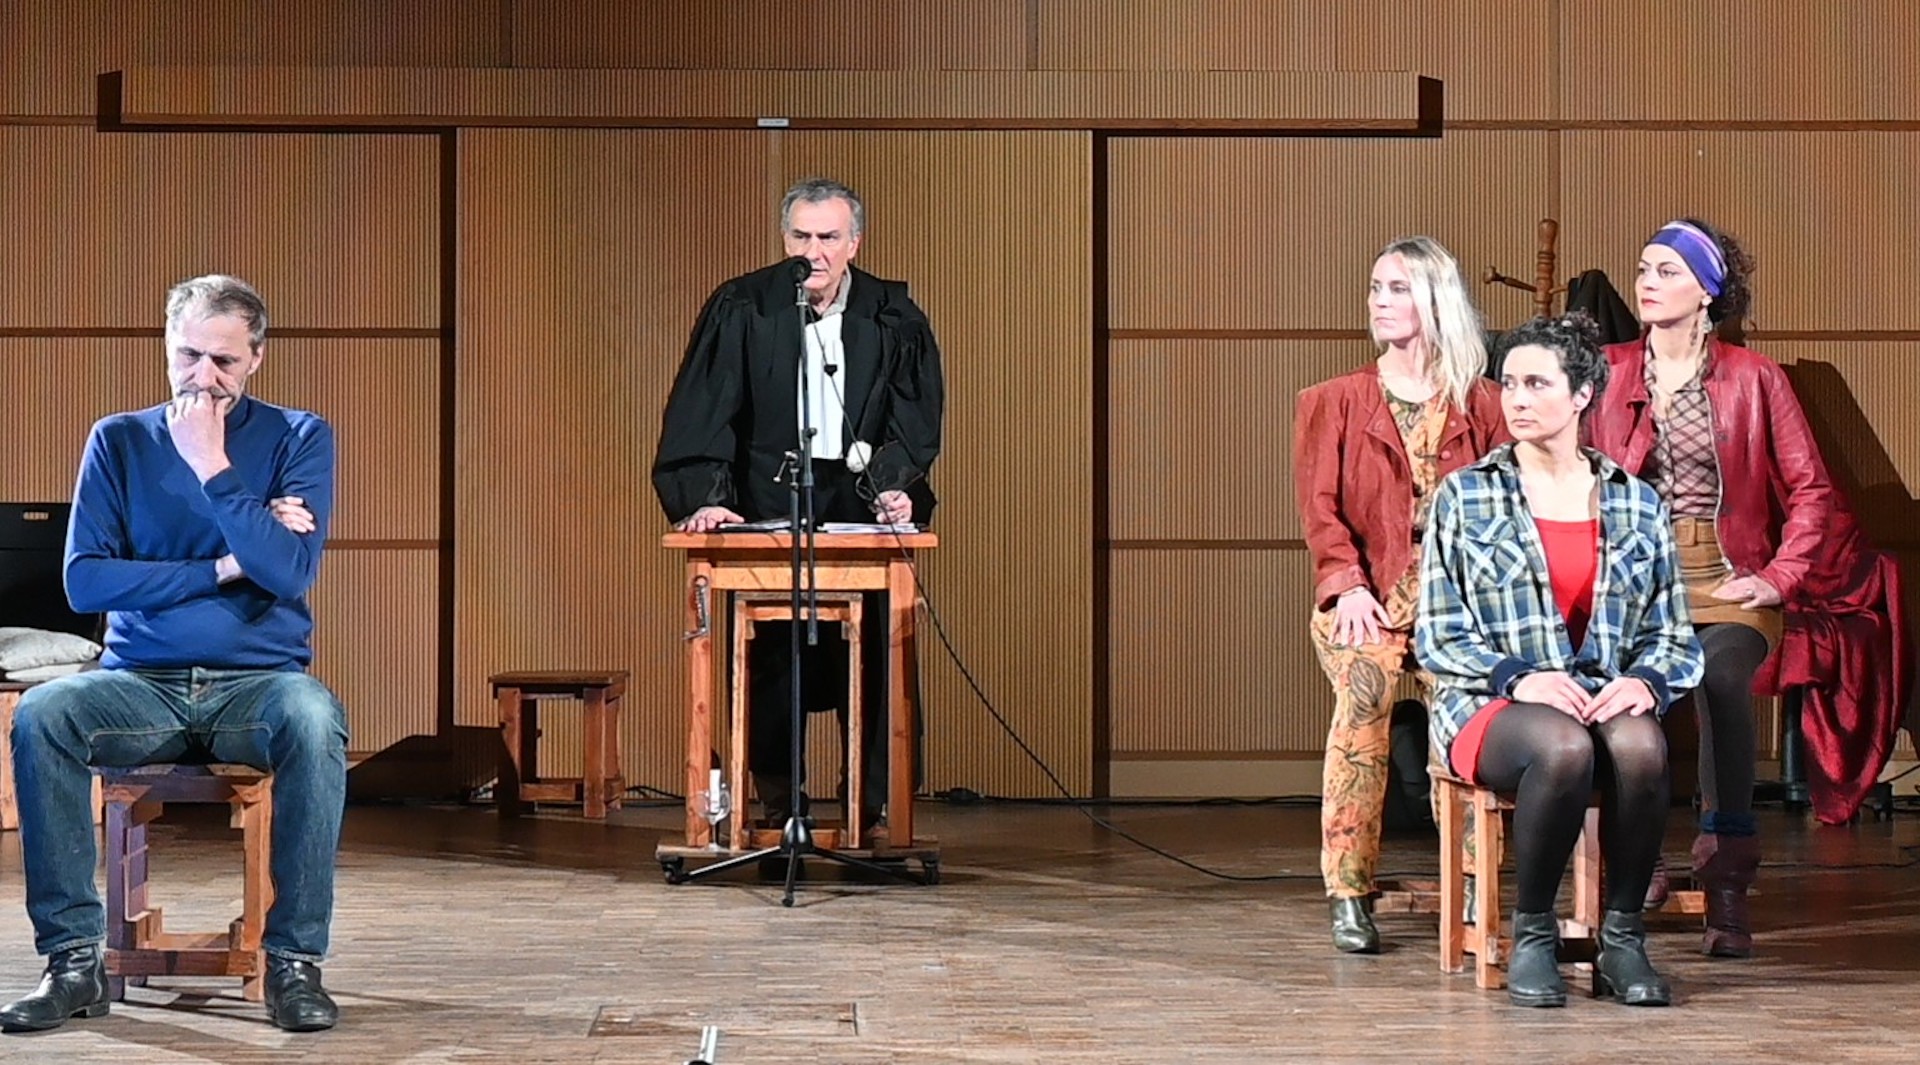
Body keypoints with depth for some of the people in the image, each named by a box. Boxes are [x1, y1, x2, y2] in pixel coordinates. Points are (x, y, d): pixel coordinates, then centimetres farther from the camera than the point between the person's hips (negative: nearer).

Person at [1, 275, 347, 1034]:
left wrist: (211, 466, -13)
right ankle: (74, 958, -24)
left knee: (315, 720, -36)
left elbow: (290, 571, -11)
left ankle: (295, 962, -28)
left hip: (259, 684, -1)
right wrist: (222, 569, -8)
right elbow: (84, 580, -3)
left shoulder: (298, 438, 4)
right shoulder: (120, 440, 8)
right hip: (143, 684, 2)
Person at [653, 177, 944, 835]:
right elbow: (700, 413, -5)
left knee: (876, 656, -6)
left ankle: (875, 814, 2)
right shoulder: (740, 310, -1)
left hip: (862, 504, 1)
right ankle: (779, 812, 2)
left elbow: (915, 417, 2)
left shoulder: (893, 318, 4)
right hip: (769, 503, -1)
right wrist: (705, 498, -18)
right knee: (772, 662, -7)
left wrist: (894, 485, -15)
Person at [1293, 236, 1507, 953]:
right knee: (1367, 682, -32)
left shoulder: (1482, 405, 15)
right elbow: (1320, 507, 5)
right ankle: (1349, 894, -28)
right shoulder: (1334, 402, 15)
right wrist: (1347, 585, -12)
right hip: (1369, 597, 0)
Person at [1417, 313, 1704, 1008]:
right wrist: (1517, 678, -17)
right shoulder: (1465, 496, 5)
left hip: (1608, 697, 2)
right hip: (1492, 703, -2)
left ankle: (1622, 936, -17)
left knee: (1639, 745, -35)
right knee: (1565, 747, -37)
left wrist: (1645, 681, -12)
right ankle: (1532, 936, -17)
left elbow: (1675, 636, 12)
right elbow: (1437, 636, 0)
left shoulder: (1635, 503, 12)